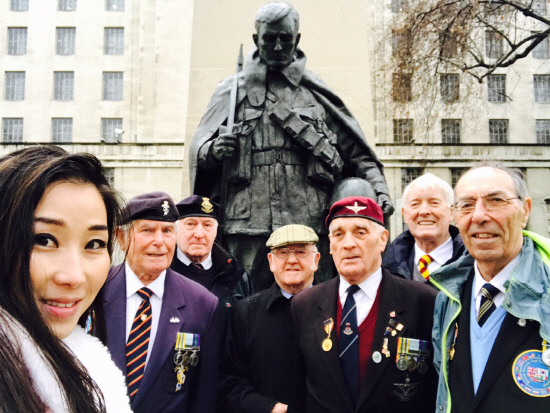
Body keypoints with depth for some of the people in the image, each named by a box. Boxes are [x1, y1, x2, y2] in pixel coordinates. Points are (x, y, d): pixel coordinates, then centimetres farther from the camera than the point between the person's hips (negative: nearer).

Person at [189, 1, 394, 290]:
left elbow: (356, 151, 11)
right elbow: (198, 148, 12)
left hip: (310, 224, 1)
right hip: (247, 224, 0)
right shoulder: (232, 91, 14)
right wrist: (213, 150, -11)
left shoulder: (317, 92, 14)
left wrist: (379, 189, -4)